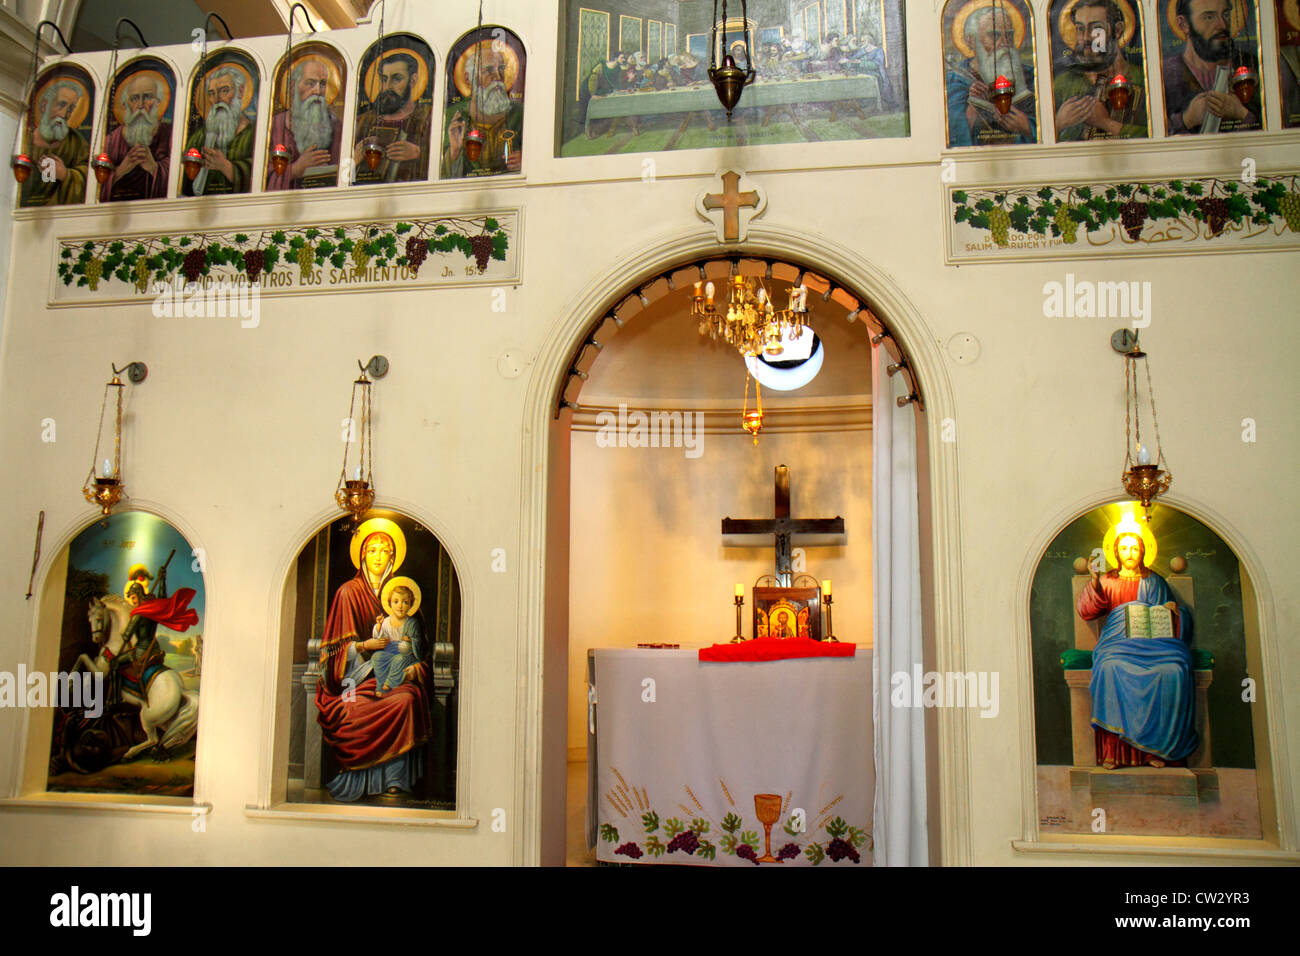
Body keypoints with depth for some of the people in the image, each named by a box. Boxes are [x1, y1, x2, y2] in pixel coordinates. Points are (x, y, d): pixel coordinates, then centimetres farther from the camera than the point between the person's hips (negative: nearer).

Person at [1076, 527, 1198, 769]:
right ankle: (1112, 750, -33)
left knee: (1172, 670, -32)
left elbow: (1176, 618, 21)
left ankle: (1158, 746, -24)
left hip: (1152, 644, 1)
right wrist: (1094, 583, -11)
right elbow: (1086, 612, 3)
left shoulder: (1154, 582, 18)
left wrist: (1174, 610, -3)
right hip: (1118, 644, -1)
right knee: (1111, 668, -35)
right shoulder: (1108, 581, 16)